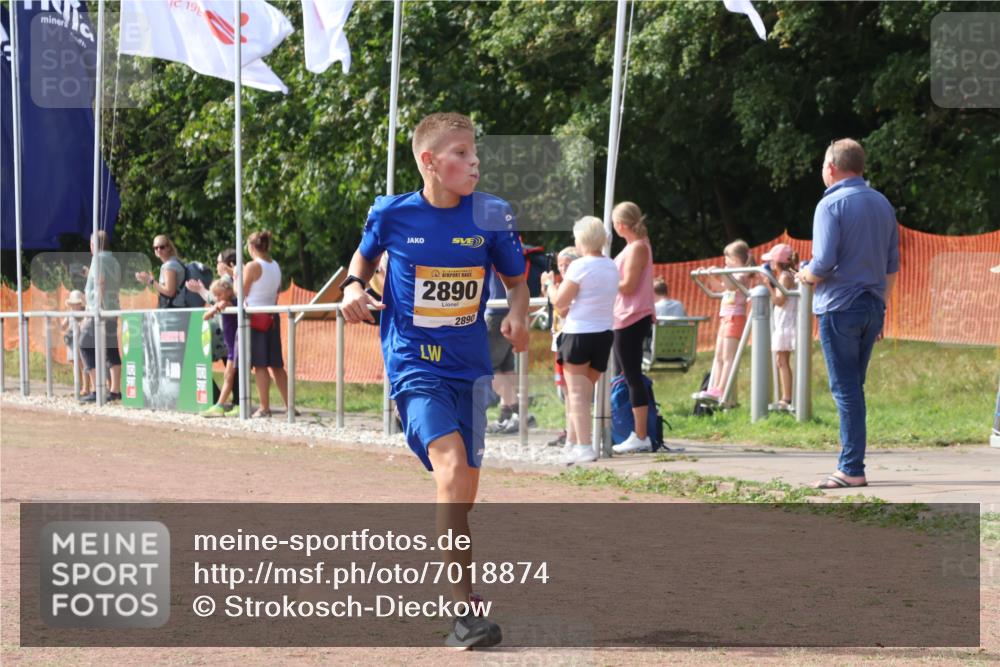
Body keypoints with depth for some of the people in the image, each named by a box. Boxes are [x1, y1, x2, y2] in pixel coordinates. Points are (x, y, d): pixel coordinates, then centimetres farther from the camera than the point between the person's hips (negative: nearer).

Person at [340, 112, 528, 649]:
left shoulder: (491, 216, -3)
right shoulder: (392, 214, -6)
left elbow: (516, 279, 10)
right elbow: (366, 255, 15)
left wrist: (517, 314, -10)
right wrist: (354, 286, -5)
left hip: (469, 367, 4)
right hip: (415, 366, -4)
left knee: (464, 489, 11)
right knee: (452, 465, -25)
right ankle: (466, 605, -23)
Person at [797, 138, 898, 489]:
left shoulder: (832, 204, -11)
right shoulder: (882, 204, 12)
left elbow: (823, 264, -19)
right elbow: (892, 265, 14)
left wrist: (804, 276, 1)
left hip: (839, 307, -7)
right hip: (872, 308, 7)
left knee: (846, 389, -4)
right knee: (854, 387, 13)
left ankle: (852, 470, -4)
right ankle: (850, 464, 15)